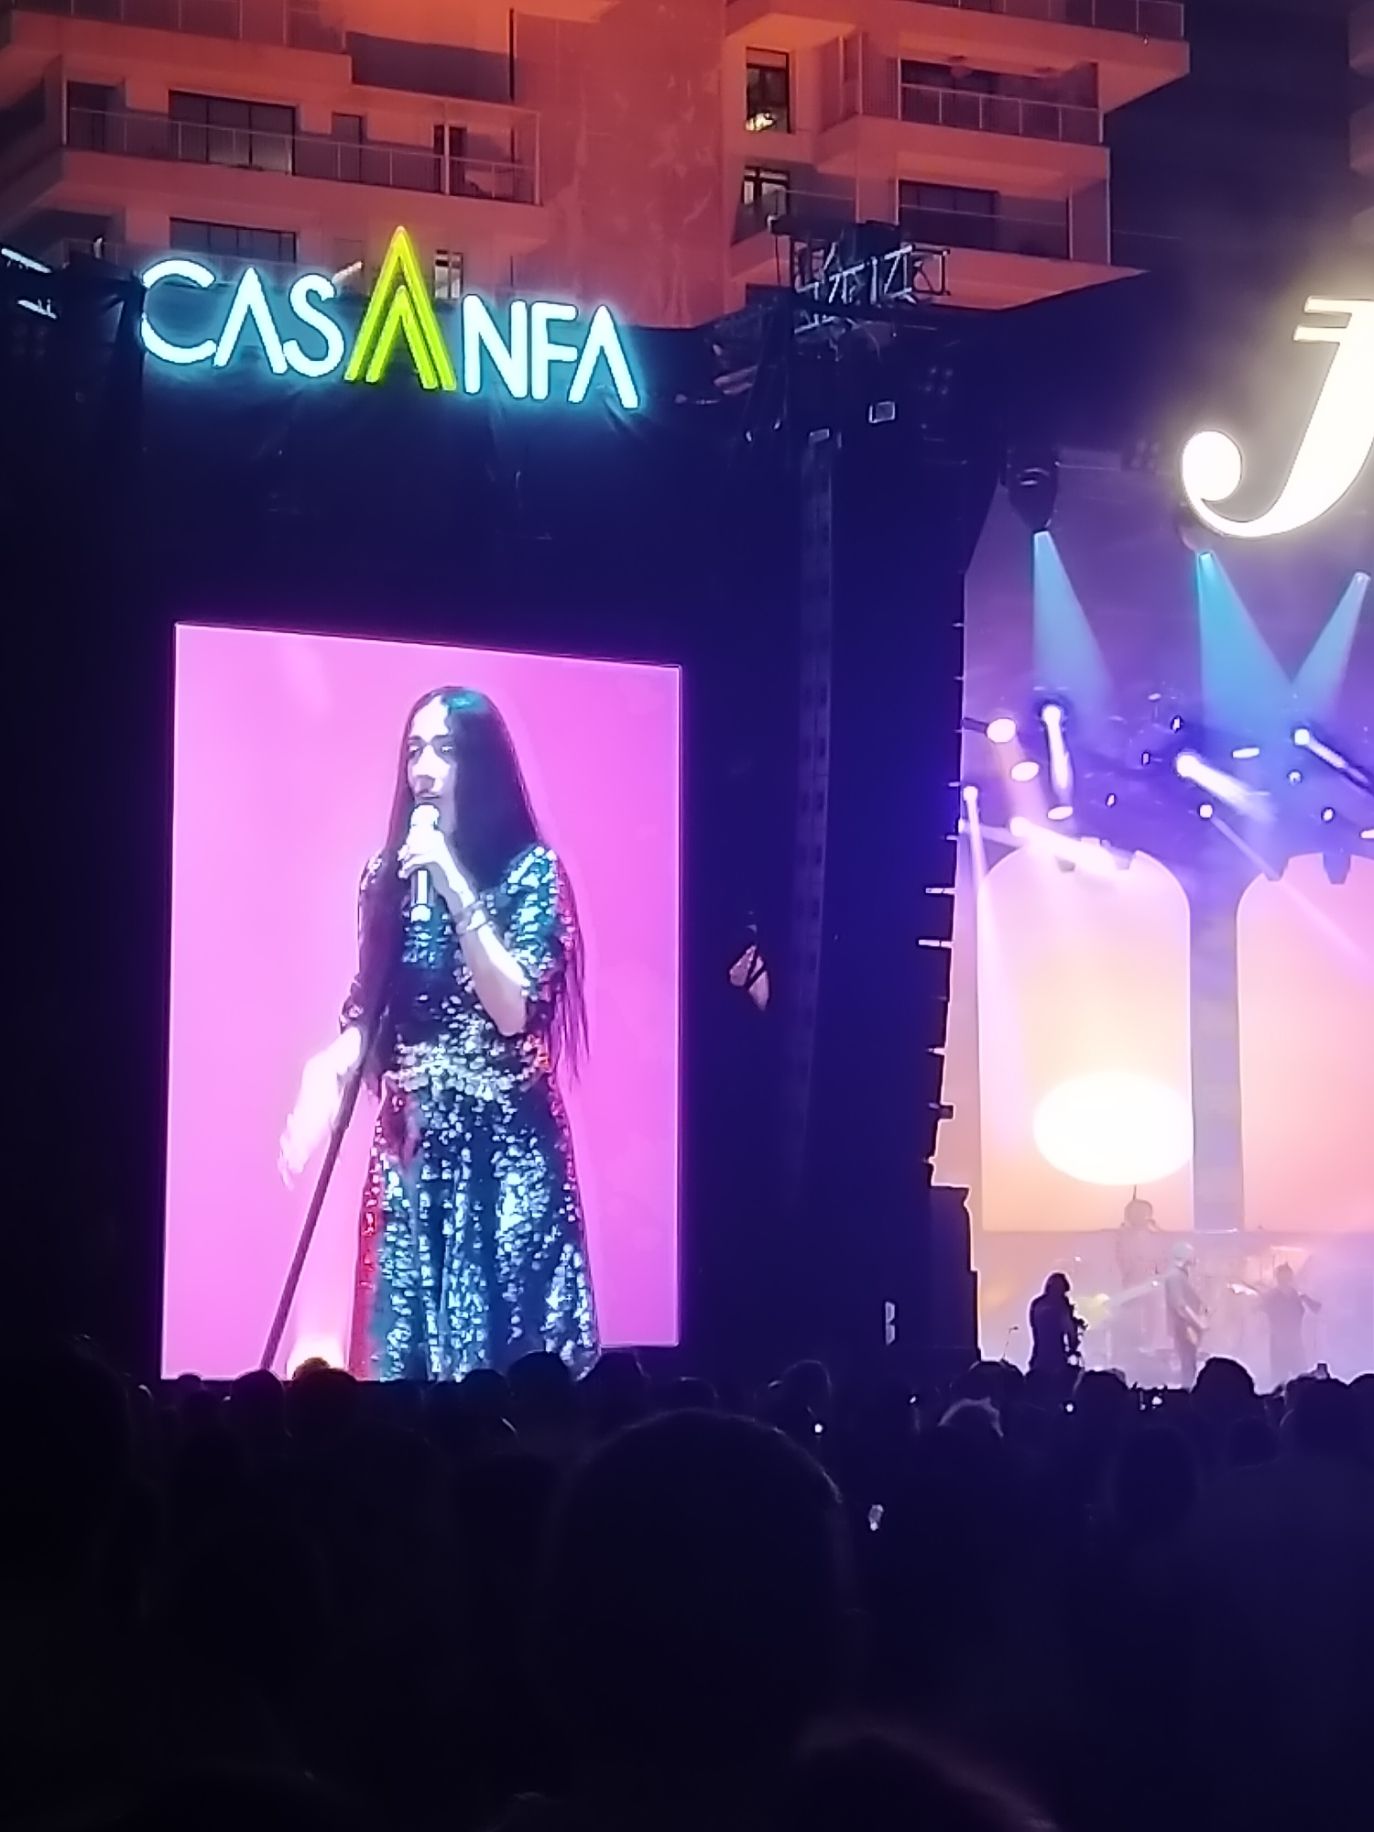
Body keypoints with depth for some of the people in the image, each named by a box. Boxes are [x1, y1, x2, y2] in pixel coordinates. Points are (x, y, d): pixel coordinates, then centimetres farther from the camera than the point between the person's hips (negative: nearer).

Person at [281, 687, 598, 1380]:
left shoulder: (531, 870, -4)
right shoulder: (388, 875, 8)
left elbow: (515, 1012, -15)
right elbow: (366, 1016, 10)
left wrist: (455, 889, -17)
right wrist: (324, 1072, -10)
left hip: (505, 1148, -4)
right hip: (412, 1148, 4)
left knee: (509, 1366, -5)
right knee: (403, 1358, 2)